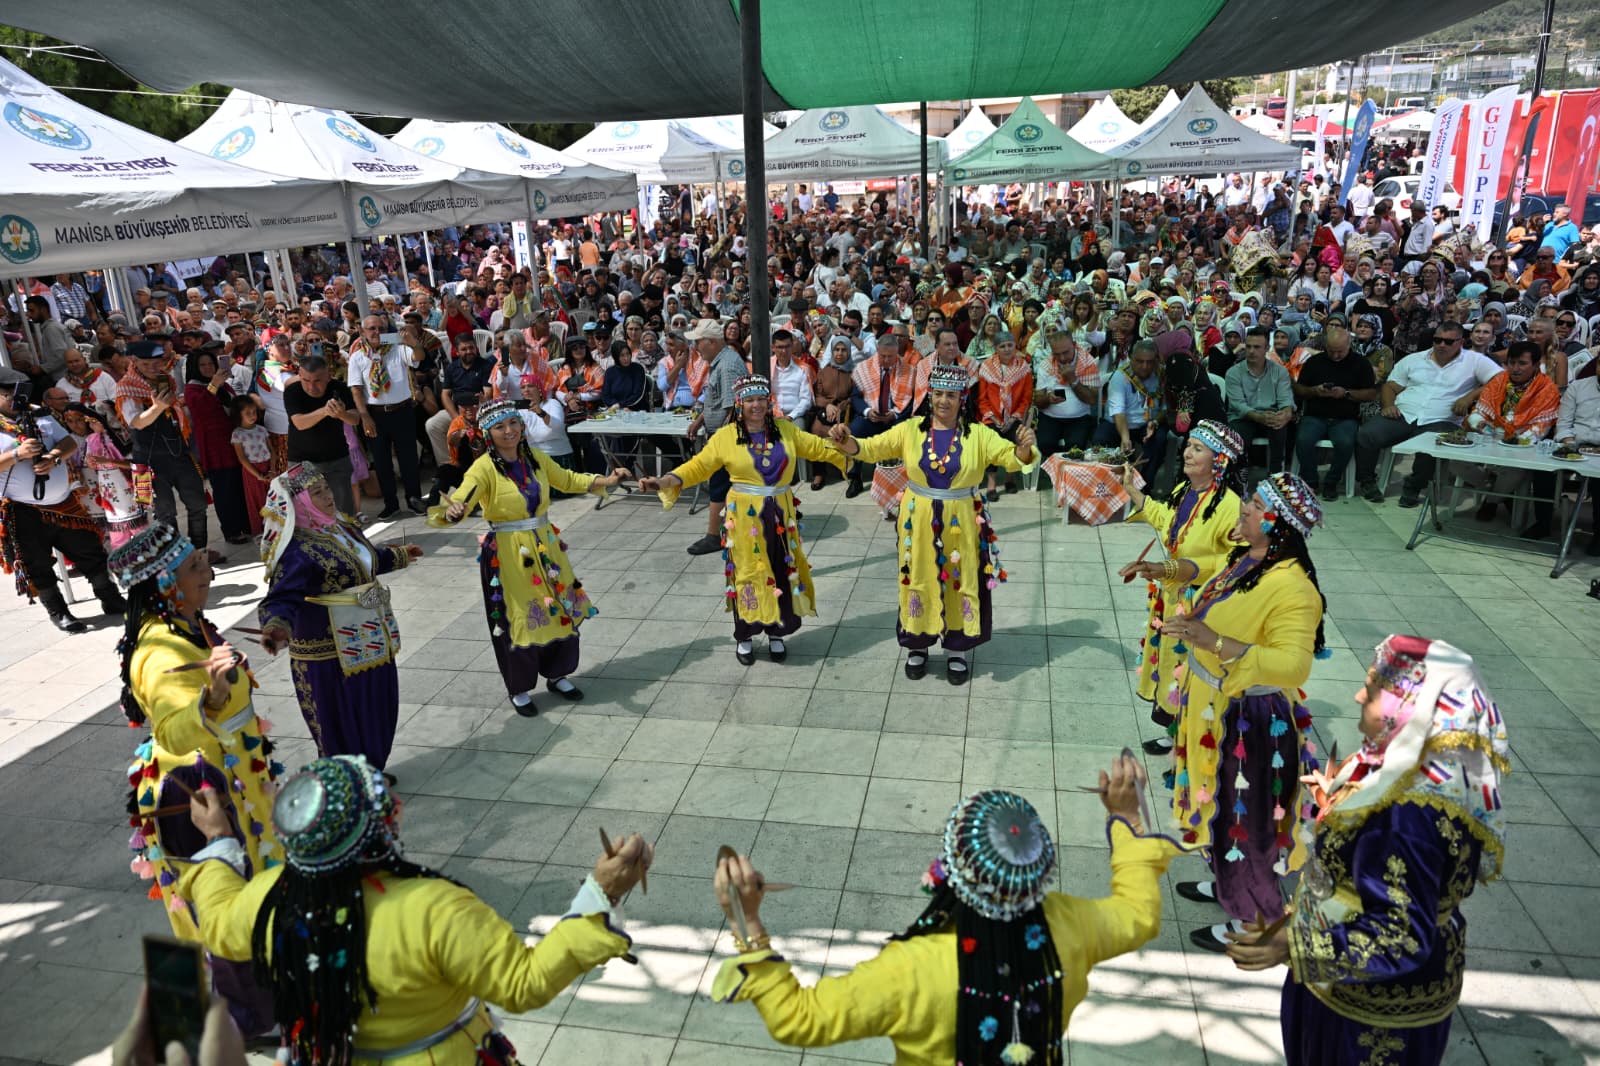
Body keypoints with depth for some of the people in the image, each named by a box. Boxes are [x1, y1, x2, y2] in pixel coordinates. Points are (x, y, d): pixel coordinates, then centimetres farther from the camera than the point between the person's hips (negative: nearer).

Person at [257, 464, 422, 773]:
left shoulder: (343, 525, 5)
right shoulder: (297, 550, -22)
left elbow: (369, 558, 25)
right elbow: (282, 598, -32)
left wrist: (398, 554, 43)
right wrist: (277, 627, -53)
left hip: (370, 642, 9)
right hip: (332, 655, -9)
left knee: (378, 711, 21)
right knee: (343, 726, 5)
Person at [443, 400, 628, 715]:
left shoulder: (536, 459, 2)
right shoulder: (485, 467, -15)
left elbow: (568, 480, 17)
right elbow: (463, 494, -33)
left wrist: (606, 481, 4)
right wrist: (454, 510, -56)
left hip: (545, 546, 5)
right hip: (508, 554, -5)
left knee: (561, 610, 13)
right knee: (517, 619, 4)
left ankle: (557, 674, 35)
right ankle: (520, 688, 25)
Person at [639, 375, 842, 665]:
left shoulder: (786, 430, 2)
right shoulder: (726, 436, -6)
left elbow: (819, 448, 9)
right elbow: (698, 466, -7)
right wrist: (665, 481, -20)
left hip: (781, 516, 3)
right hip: (745, 518, -2)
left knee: (781, 573, 9)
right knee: (748, 574, 6)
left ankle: (776, 634, 26)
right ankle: (744, 637, 22)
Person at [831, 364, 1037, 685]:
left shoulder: (978, 434, -6)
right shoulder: (911, 429, -4)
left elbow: (1012, 458, -13)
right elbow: (871, 448, -5)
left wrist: (1025, 447, -36)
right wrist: (847, 441, -25)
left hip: (960, 521, 0)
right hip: (919, 519, 1)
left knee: (961, 582, 10)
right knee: (919, 580, 12)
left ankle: (957, 650, 28)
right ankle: (917, 645, 30)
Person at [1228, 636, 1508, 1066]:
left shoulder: (1409, 814, -37)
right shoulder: (1425, 768, -8)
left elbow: (1401, 939, -33)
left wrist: (1294, 946, -35)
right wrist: (1335, 796, 19)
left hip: (1377, 1002, -8)